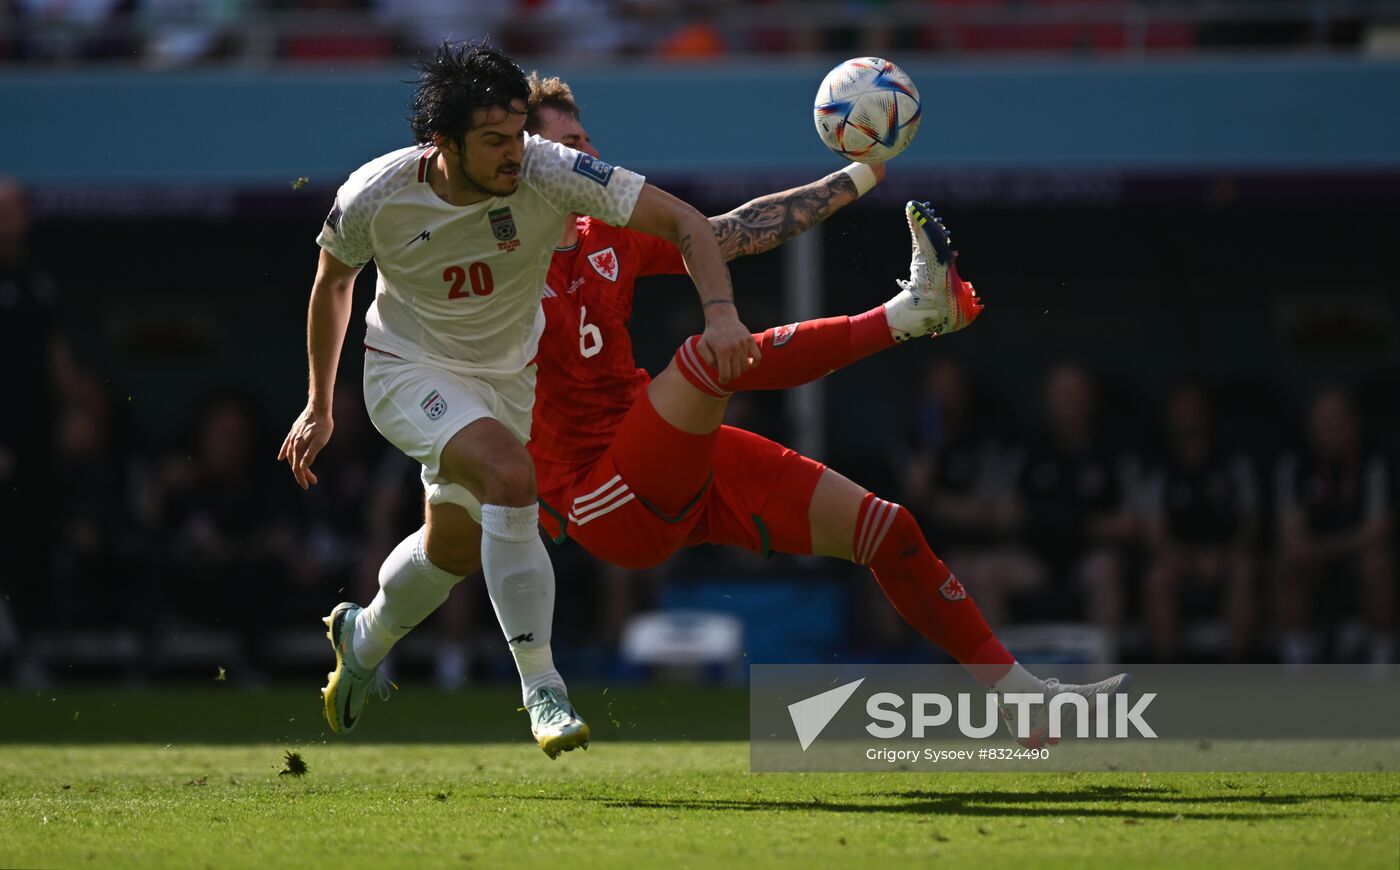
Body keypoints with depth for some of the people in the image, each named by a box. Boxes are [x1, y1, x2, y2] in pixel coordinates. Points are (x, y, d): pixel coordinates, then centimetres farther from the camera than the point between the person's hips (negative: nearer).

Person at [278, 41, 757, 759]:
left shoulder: (549, 173, -29)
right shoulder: (374, 197, -25)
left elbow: (682, 221, -27)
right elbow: (332, 282, -3)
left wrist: (720, 312, -44)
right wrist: (319, 407, 5)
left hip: (510, 374, 3)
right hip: (410, 370, -3)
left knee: (456, 549, 17)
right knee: (509, 474, -31)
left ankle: (362, 638, 51)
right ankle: (541, 689, -24)